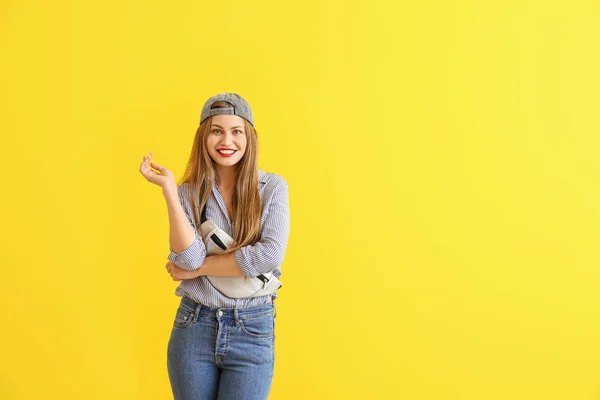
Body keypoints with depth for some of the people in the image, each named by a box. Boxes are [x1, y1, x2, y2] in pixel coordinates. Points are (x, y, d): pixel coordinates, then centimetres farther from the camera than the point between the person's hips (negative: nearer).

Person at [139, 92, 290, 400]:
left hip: (253, 332, -1)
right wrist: (169, 189, -17)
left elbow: (270, 255, -16)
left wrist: (199, 267, -11)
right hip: (193, 328, 2)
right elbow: (190, 258, -13)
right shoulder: (188, 192, 0)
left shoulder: (272, 187, -4)